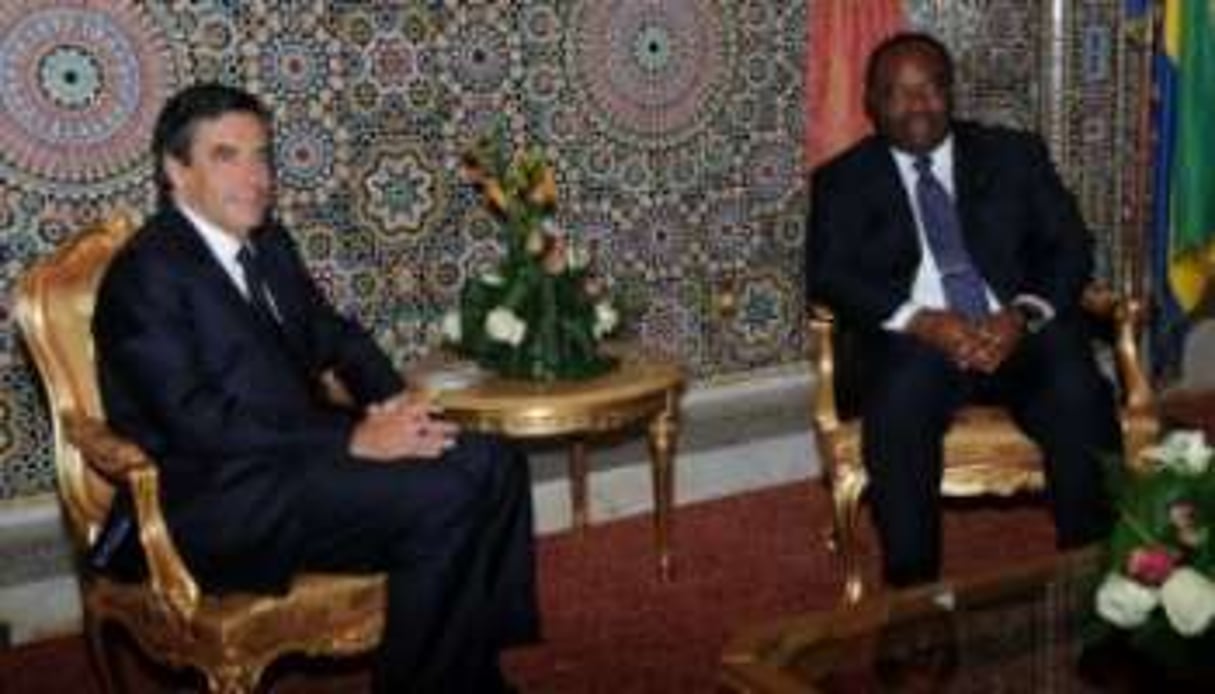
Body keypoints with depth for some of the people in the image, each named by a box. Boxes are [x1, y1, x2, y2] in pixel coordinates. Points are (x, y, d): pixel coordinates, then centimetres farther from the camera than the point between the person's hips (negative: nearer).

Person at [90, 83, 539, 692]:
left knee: (492, 464, -6)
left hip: (296, 455, 9)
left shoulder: (269, 243, 15)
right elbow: (199, 423, -21)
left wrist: (394, 405, -3)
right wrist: (355, 441, -24)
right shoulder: (146, 274, -12)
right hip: (217, 502, -9)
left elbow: (335, 337, 20)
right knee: (441, 498, -24)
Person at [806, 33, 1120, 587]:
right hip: (913, 342, -1)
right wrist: (921, 321, -18)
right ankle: (915, 596, -24)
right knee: (898, 412, -34)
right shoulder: (845, 179, 12)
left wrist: (1023, 315, -13)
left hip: (1021, 332, 2)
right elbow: (828, 276, -2)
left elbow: (1070, 247, 8)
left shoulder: (1014, 154, 16)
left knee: (1080, 400, -29)